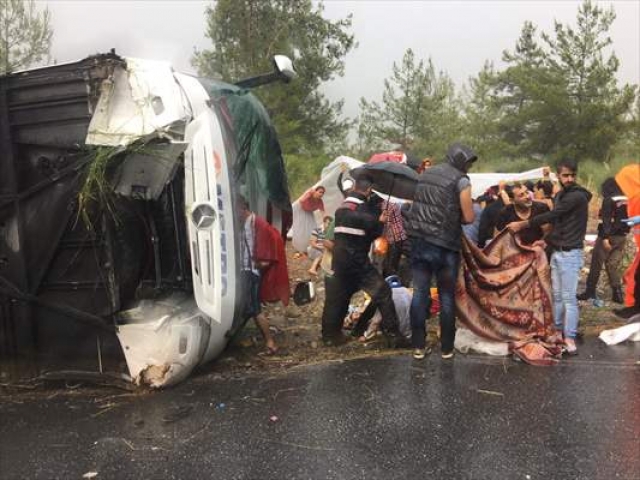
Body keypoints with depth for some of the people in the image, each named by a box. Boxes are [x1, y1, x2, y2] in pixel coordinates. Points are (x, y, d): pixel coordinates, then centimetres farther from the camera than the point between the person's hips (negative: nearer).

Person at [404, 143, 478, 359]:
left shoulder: (424, 175, 13)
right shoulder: (461, 181, -6)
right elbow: (468, 218, -8)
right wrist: (455, 216, 13)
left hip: (418, 241, 5)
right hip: (444, 245, -5)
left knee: (419, 293, 7)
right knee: (447, 296, 6)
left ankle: (418, 346, 10)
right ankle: (447, 348, 13)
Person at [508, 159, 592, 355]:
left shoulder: (578, 196, -14)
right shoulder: (559, 195, 15)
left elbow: (551, 216, -19)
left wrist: (522, 225, -16)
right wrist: (547, 239, 4)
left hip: (570, 253, -8)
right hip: (556, 252, 8)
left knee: (569, 297, -7)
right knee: (557, 295, 11)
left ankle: (570, 338, -2)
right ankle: (557, 330, 18)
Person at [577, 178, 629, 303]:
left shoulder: (608, 200, -13)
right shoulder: (626, 201, 8)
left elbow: (606, 220, -19)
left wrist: (605, 237, -22)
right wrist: (624, 231, 19)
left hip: (609, 236, -7)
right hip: (621, 236, 7)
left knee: (596, 264, 3)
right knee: (613, 265, 11)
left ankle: (590, 291, 8)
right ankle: (617, 294, 8)